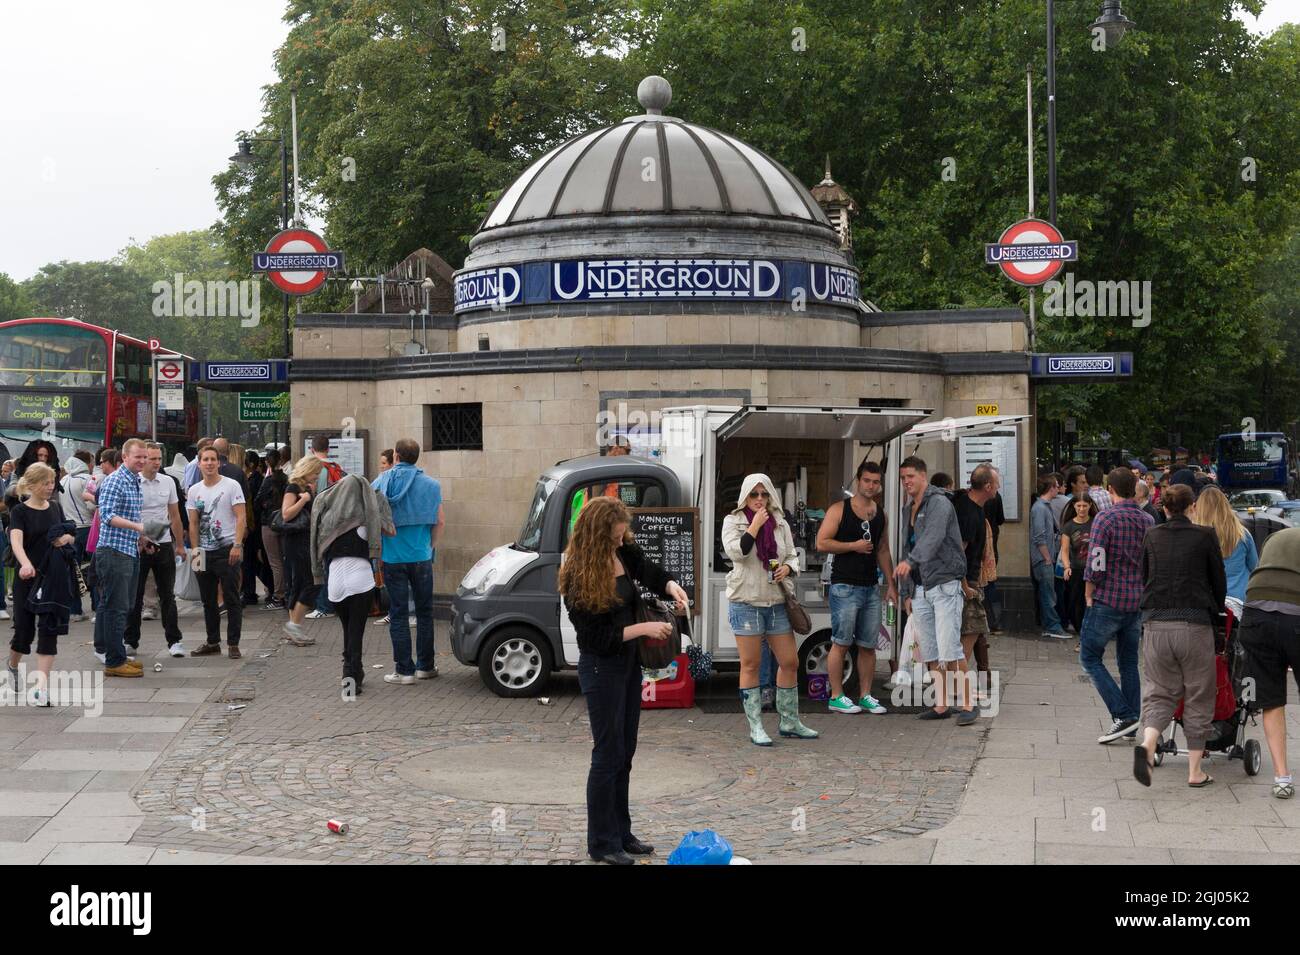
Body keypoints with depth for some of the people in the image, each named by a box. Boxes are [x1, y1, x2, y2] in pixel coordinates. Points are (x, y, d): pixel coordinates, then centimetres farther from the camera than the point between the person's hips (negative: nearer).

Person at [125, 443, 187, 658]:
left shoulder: (167, 482, 6)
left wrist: (180, 545, 14)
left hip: (164, 544, 3)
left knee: (168, 595, 6)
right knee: (135, 597, 5)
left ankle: (174, 641, 10)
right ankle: (131, 641, 15)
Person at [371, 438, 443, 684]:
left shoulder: (382, 482, -3)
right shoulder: (430, 484, -1)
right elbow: (439, 522, 0)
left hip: (392, 558, -1)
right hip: (421, 556, 1)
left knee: (398, 613, 3)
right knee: (424, 611, 12)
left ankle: (404, 670, 2)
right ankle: (425, 666, 17)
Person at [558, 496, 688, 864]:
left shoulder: (625, 551, -4)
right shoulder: (578, 578, -21)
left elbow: (652, 573, 11)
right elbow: (598, 635, -19)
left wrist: (672, 587, -10)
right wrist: (644, 629, -19)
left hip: (628, 662, 7)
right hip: (601, 668, -7)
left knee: (625, 752, 15)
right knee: (608, 754, 0)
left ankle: (621, 833, 27)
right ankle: (602, 843, 11)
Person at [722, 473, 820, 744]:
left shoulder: (780, 523, 10)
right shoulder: (733, 521, -1)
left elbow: (792, 555, 16)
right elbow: (735, 551, -16)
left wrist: (787, 567, -5)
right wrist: (755, 525, -16)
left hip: (776, 601, 5)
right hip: (746, 601, -4)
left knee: (790, 662, 7)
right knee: (751, 665, 1)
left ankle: (789, 722, 21)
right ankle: (756, 727, 7)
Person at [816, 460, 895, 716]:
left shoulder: (880, 514, 14)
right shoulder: (839, 510, -4)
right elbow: (822, 543, -10)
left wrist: (890, 585, 15)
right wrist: (854, 546, -14)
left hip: (871, 587, 6)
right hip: (845, 586, -6)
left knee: (868, 645, 7)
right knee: (841, 643, -4)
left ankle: (866, 696, 14)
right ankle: (836, 697, 2)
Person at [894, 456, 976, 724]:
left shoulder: (939, 503, -9)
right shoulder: (907, 509, 18)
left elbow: (933, 537, -28)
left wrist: (910, 561, -44)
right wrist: (907, 592, 19)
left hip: (944, 585, -8)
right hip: (920, 589, 8)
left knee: (949, 649, -12)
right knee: (930, 652, 8)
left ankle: (966, 705, -6)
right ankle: (941, 705, 15)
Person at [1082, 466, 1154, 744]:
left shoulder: (1105, 518, -12)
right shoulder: (1148, 520, 6)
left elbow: (1096, 564, -16)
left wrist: (1089, 595, -4)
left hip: (1108, 599, -6)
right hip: (1138, 601, 6)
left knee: (1090, 657, 3)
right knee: (1129, 661, 14)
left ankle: (1123, 714, -7)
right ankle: (1131, 726, 16)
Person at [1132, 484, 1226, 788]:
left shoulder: (1151, 537, 7)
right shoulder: (1205, 536, 0)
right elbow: (1219, 582, 6)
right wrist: (1213, 613, 23)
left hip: (1155, 625, 2)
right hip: (1195, 625, -2)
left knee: (1159, 693, 10)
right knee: (1198, 697, 9)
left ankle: (1147, 745, -17)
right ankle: (1195, 771, 10)